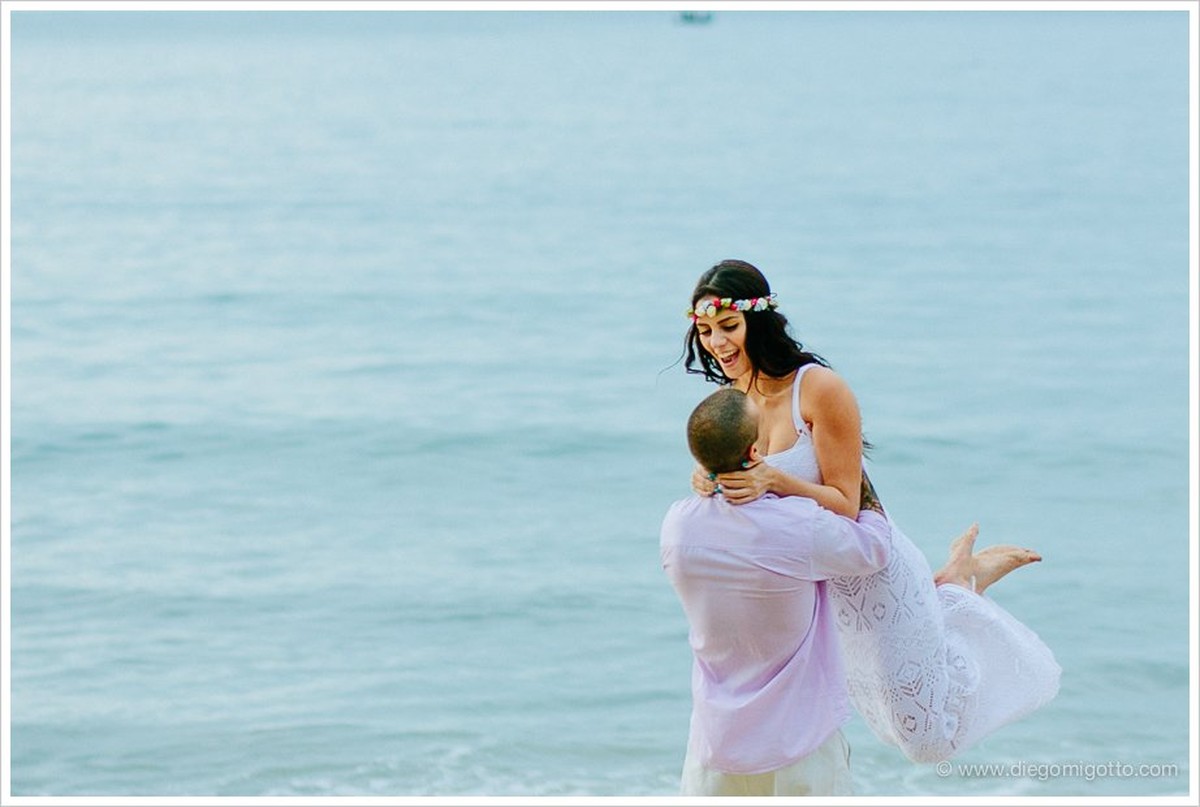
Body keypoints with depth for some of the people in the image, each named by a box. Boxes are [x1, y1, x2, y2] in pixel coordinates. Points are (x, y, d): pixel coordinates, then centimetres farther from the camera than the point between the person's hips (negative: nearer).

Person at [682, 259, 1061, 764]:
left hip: (866, 565, -7)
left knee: (931, 736, 4)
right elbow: (739, 504, 1)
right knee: (902, 721, 25)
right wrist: (707, 483, -21)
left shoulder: (821, 389, -25)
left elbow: (845, 505, -23)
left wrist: (772, 480, -38)